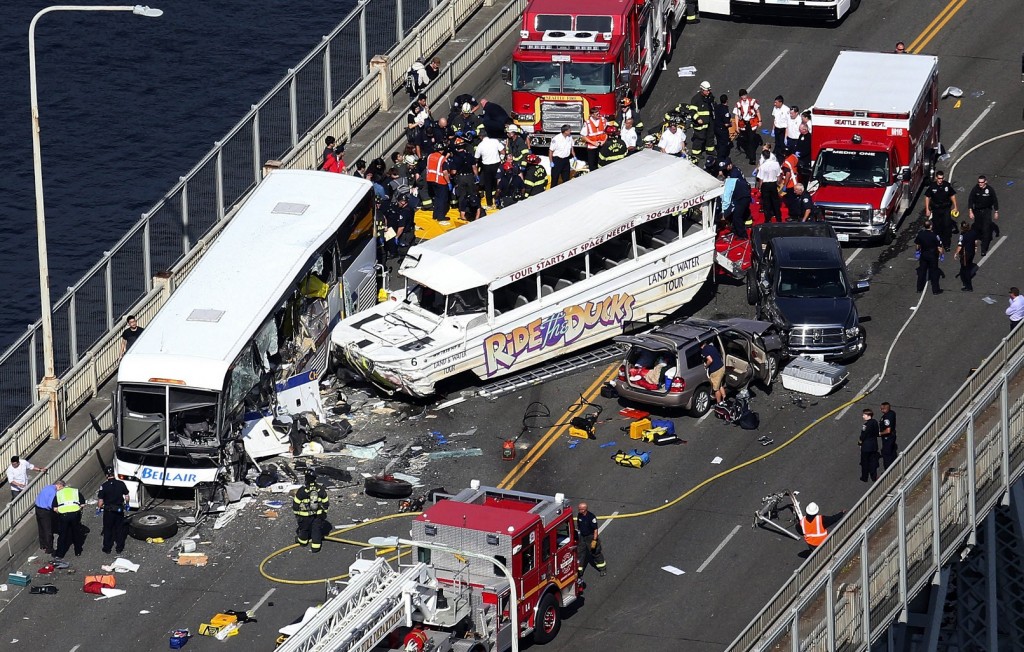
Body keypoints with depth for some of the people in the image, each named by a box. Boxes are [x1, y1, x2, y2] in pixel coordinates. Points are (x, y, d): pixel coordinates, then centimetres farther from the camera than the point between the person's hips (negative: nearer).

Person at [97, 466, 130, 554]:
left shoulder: (104, 486, -16)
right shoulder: (121, 484, -9)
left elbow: (100, 502, -13)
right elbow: (127, 498, -1)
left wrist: (98, 505, 9)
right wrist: (125, 505, 19)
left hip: (108, 511, -2)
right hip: (119, 511, 2)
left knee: (108, 530, 13)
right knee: (119, 529, 15)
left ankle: (107, 548, 21)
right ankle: (119, 548, 23)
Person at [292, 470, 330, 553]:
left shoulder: (301, 491, -21)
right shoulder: (321, 490, -12)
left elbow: (295, 504, -10)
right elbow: (326, 503, 0)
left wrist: (296, 513, 7)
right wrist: (324, 512, 16)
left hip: (305, 515, -1)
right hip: (318, 515, 1)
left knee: (304, 528, 22)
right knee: (317, 528, 14)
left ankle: (302, 540, 45)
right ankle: (316, 546, 18)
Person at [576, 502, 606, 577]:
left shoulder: (591, 517, -25)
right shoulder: (579, 515, -6)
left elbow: (595, 529, -21)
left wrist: (594, 540, -23)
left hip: (591, 537, -5)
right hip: (582, 537, 5)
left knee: (596, 552, 8)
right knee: (580, 553, 5)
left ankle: (603, 569, 24)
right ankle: (579, 570, 14)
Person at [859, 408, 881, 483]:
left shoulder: (866, 425, -25)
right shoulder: (875, 422, -2)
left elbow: (864, 435, -20)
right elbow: (877, 433, 7)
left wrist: (860, 441, -2)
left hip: (866, 446, -7)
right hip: (874, 445, 7)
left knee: (865, 462, 9)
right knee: (873, 461, 17)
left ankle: (864, 478, 18)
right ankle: (874, 477, 25)